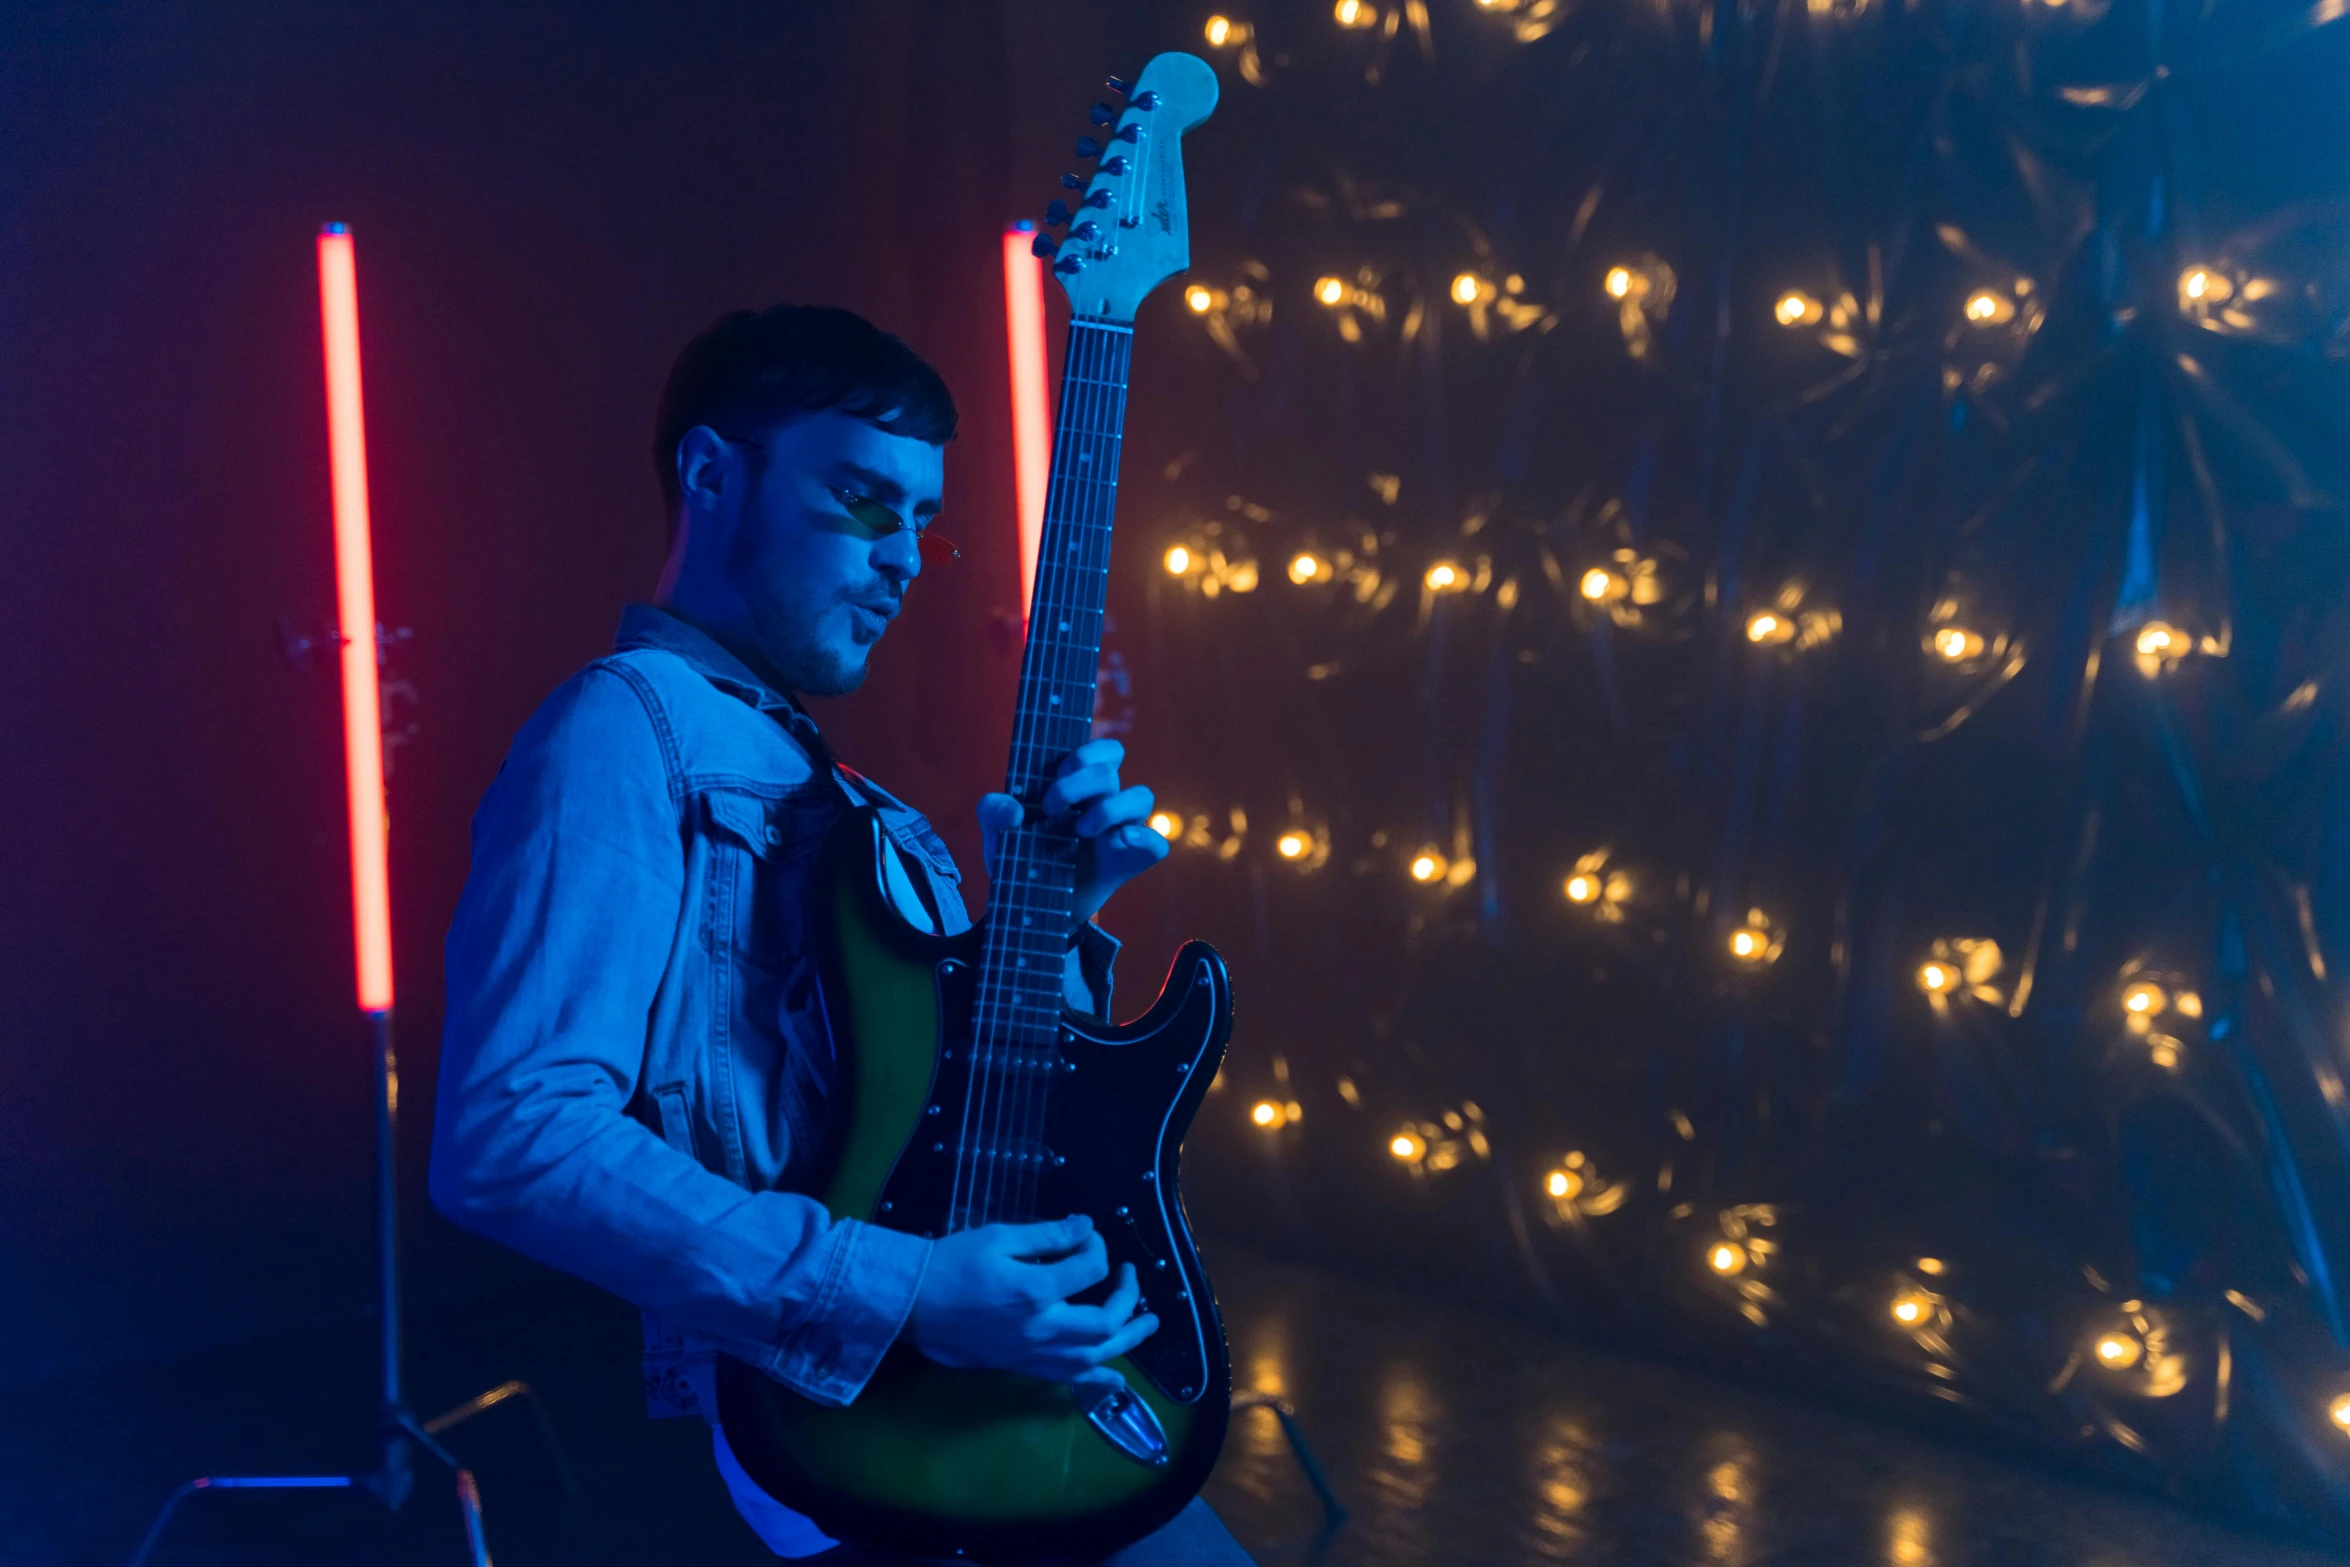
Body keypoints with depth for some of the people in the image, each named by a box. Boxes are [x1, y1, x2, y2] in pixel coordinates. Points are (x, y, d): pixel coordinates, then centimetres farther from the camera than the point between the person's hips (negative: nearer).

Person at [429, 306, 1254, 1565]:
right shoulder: (622, 739, -9)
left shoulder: (826, 787, 19)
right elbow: (509, 1138, -22)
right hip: (827, 1418, -9)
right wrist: (899, 1295, -23)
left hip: (1018, 1365, 9)